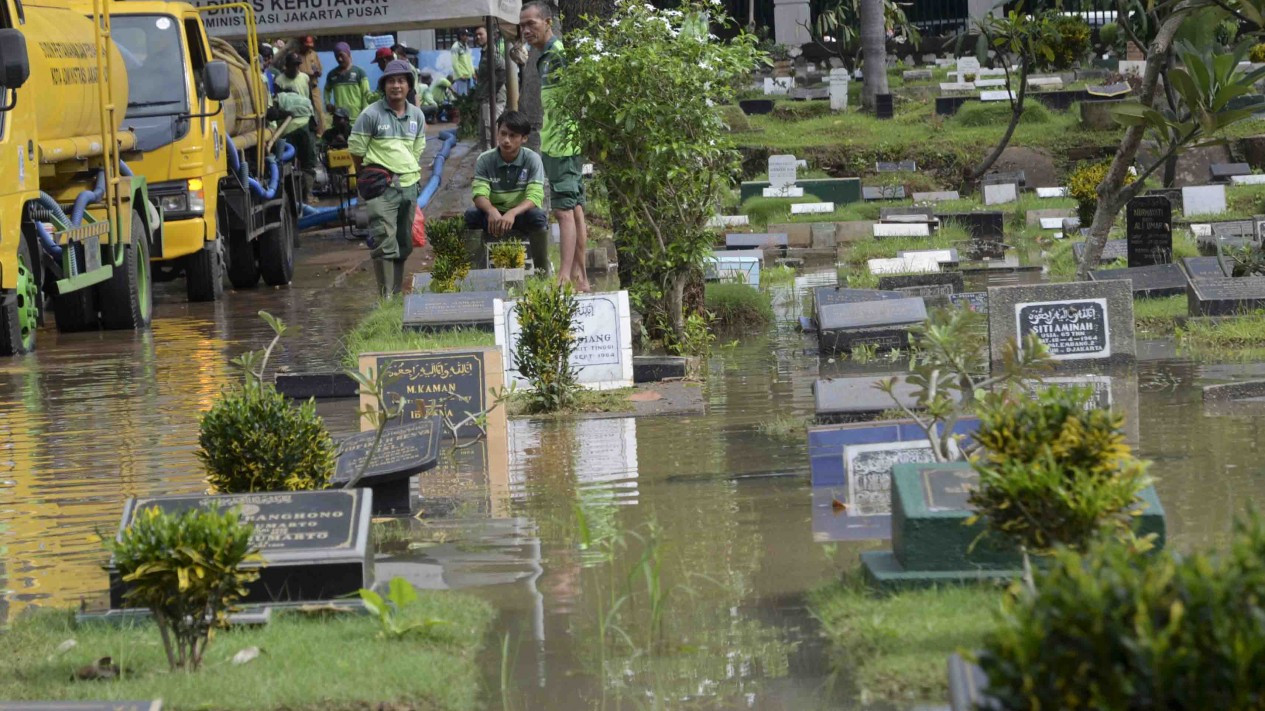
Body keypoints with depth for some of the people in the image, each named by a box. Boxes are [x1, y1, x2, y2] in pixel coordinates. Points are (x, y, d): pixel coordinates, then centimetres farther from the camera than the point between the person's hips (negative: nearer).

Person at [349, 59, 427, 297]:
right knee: (384, 241, -15)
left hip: (409, 185, 6)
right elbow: (356, 150, -2)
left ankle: (396, 292, 19)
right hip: (382, 187, -6)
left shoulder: (416, 115, 11)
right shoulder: (371, 114, -7)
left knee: (404, 244, 10)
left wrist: (410, 174, 13)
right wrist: (368, 178, 4)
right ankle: (386, 295, -16)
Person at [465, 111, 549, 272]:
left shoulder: (532, 160, -11)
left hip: (522, 216, -1)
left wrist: (513, 213, -41)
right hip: (494, 216, 1)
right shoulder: (485, 160, -8)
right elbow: (479, 194, -18)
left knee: (538, 217, -33)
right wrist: (492, 211, -42)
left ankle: (543, 273, -19)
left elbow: (535, 197, -21)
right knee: (472, 215, -28)